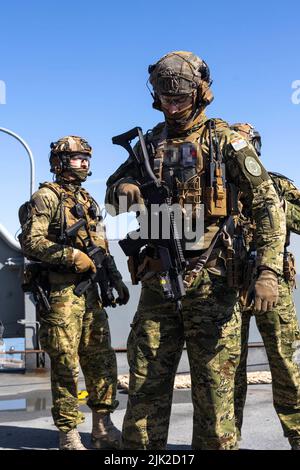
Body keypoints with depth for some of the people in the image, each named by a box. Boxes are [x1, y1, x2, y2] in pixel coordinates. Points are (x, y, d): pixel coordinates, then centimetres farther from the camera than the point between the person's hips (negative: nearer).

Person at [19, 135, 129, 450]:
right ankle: (68, 436, 10)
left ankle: (103, 429, 20)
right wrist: (71, 255, -20)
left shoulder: (89, 201, 19)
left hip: (90, 293, 7)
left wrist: (116, 280, 16)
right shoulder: (46, 197, -4)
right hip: (60, 294, -7)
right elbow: (30, 243, -15)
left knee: (102, 360, 8)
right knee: (65, 367, -1)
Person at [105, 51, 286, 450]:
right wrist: (124, 187, -6)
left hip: (210, 279, -4)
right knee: (146, 384, 7)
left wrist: (269, 271, -16)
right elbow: (112, 200, 20)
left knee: (214, 386, 3)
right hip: (158, 278, 4)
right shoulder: (150, 143, 12)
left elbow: (268, 204, -6)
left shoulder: (224, 140, -1)